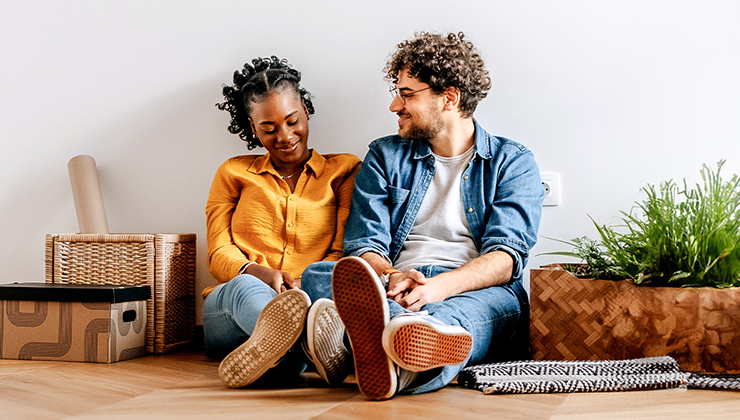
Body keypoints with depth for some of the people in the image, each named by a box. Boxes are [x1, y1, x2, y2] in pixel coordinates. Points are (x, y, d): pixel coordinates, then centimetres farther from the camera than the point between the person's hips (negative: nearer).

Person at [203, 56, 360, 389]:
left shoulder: (344, 169, 18)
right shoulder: (233, 172, 22)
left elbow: (343, 253, 8)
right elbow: (219, 254, 12)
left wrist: (304, 283, -16)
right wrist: (260, 273, -12)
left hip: (308, 296, 0)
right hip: (228, 310, 0)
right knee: (245, 286, -38)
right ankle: (316, 347, -67)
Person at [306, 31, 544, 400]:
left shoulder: (513, 162, 12)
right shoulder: (385, 156, 19)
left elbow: (505, 257, -4)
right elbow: (364, 246, 8)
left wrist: (439, 286, -24)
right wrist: (391, 278, -17)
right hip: (392, 291, 2)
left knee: (499, 301, -37)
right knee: (317, 273, -29)